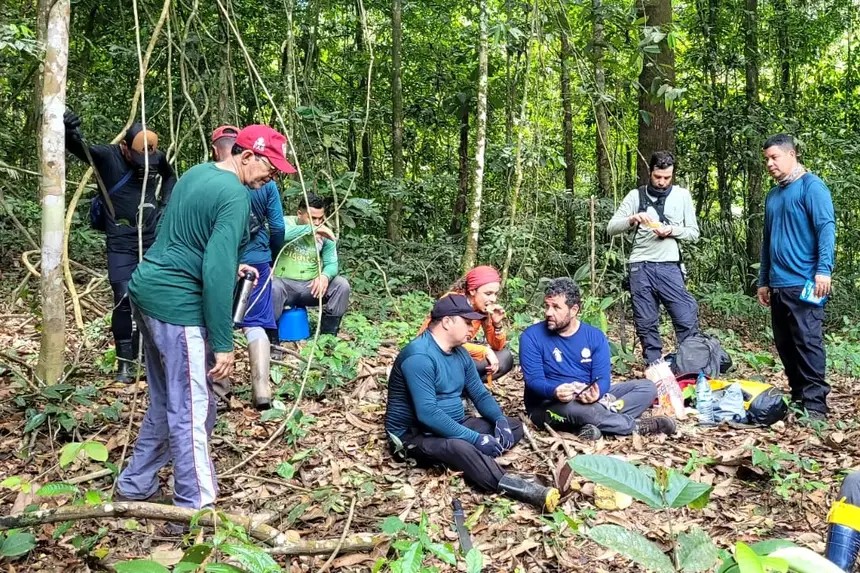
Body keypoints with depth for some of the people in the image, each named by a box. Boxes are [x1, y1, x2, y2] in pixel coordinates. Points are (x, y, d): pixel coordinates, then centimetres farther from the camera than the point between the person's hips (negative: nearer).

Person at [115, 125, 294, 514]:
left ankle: (136, 484, 33)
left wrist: (228, 265, 24)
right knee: (191, 409, -2)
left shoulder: (198, 172, 11)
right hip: (177, 303, -10)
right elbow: (216, 274, -23)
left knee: (166, 401, 21)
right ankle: (195, 507, 6)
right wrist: (222, 344, -20)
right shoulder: (235, 196, -17)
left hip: (148, 288, 10)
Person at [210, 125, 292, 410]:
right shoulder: (264, 181, -3)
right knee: (255, 324, 7)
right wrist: (273, 258, 14)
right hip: (256, 262, 1)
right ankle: (261, 391, 1)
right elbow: (277, 227, -2)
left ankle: (218, 387, 19)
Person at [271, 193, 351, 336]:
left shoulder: (325, 235, 4)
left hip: (310, 286, 4)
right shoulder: (286, 222, -5)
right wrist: (312, 229, -29)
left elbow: (331, 264, 0)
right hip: (284, 283, -3)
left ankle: (328, 334, -8)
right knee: (273, 287, -36)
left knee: (342, 285, -17)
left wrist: (325, 276, -25)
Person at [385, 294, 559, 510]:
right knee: (459, 446, -40)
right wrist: (475, 438, -31)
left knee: (514, 426, 0)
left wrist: (500, 420, -11)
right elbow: (427, 414, -31)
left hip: (453, 426, 10)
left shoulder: (459, 352, 6)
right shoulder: (419, 356, -23)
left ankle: (469, 460, -23)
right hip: (414, 435, -10)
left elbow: (480, 394, 11)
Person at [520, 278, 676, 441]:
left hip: (590, 398, 5)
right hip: (548, 405, -5)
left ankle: (593, 424, -29)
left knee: (647, 387, -6)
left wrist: (596, 393, -33)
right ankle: (636, 426, -17)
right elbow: (533, 380, -17)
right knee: (573, 407, -40)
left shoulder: (595, 336, 0)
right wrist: (555, 391, -40)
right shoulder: (531, 337, -10)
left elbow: (603, 378, -8)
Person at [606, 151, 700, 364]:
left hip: (670, 267, 0)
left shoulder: (682, 195, 8)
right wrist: (632, 219, -17)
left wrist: (672, 230, -10)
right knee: (646, 324, 6)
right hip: (640, 268, 0)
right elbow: (611, 228, 1)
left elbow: (694, 233, 9)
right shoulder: (635, 195, 6)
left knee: (687, 319, -4)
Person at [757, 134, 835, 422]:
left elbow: (826, 228, -13)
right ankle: (798, 397, 19)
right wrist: (763, 281, 21)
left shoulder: (811, 186, -4)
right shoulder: (773, 195, 19)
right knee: (785, 345, 10)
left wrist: (824, 270, -22)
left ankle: (815, 404, -2)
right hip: (778, 285, 8)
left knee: (808, 343, -7)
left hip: (803, 284, -8)